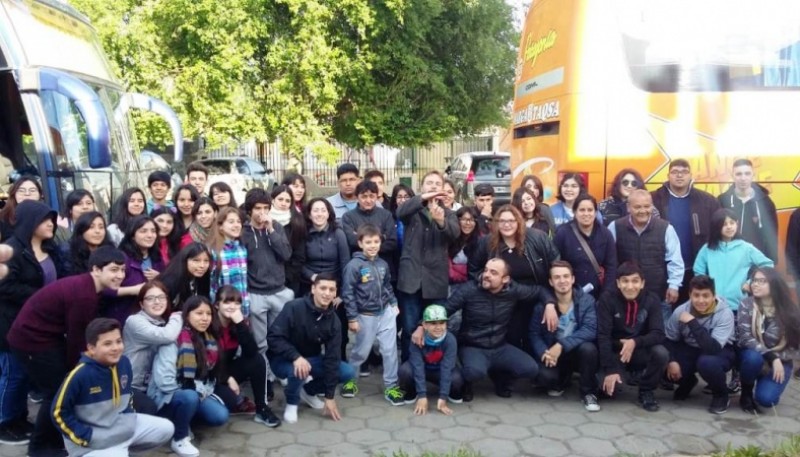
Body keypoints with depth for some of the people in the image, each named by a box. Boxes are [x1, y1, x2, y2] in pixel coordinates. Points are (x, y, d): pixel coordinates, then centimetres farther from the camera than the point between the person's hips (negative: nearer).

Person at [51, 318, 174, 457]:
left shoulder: (124, 363, -5)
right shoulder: (80, 374, -25)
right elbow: (59, 412, -16)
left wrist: (128, 414, 5)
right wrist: (85, 436, -16)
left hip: (121, 426, 7)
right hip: (93, 440, -7)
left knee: (166, 428, 5)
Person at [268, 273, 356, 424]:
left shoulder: (333, 321, -11)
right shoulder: (294, 307, -24)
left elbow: (332, 358, -12)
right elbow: (273, 338, -26)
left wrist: (329, 396, -14)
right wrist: (296, 357, -41)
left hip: (311, 359, 5)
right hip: (283, 360, -5)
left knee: (348, 372, -11)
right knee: (298, 370, -38)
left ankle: (308, 391, 12)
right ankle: (292, 403, -5)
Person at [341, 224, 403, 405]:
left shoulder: (383, 264, 1)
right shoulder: (354, 265, -16)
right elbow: (347, 293, -14)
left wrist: (393, 303, 8)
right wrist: (352, 318, -14)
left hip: (386, 313, 4)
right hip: (366, 316, -4)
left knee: (390, 350, 4)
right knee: (361, 351, 11)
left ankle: (391, 386, 16)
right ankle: (349, 379, 35)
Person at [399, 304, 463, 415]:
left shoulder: (450, 340, -28)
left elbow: (447, 368, -30)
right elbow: (418, 367, -31)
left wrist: (442, 398, -35)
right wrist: (422, 396, -36)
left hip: (441, 371, 0)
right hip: (422, 369, 0)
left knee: (456, 378, -32)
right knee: (404, 371, -32)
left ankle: (453, 393, 6)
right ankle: (411, 392, 2)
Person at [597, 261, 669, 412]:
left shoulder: (652, 300, -12)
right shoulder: (607, 298, -16)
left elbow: (658, 334, -17)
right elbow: (603, 335, -19)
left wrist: (635, 342, -35)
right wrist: (610, 370, -26)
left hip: (641, 351, 1)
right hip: (615, 352, -1)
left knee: (661, 353, -30)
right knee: (608, 387, -26)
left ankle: (646, 391, -2)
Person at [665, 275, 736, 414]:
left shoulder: (725, 314, -26)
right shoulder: (681, 311, -16)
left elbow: (713, 348, -38)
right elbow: (669, 340, -3)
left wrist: (692, 323, -39)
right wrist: (672, 360, -20)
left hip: (720, 352, -4)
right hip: (690, 350, 4)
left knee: (706, 362, -39)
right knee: (664, 367, -23)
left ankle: (721, 395, -5)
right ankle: (687, 382, 16)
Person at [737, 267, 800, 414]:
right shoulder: (747, 305, -11)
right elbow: (746, 338, -20)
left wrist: (777, 359, -21)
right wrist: (772, 357, -30)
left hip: (779, 361, 0)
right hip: (753, 357, 0)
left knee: (765, 398, -25)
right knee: (753, 357, -37)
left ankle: (768, 382, 15)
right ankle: (746, 393, -7)